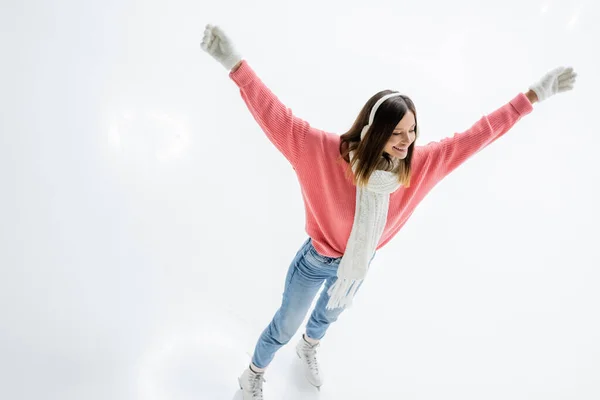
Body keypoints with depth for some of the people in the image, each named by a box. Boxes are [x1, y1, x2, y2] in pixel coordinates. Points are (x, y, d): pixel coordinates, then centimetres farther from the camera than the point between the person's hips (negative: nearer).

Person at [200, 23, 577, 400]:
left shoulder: (420, 163, -22)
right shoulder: (330, 153, -34)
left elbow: (474, 136, -15)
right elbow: (280, 120, -40)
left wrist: (532, 95, -11)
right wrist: (236, 63, -50)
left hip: (361, 265, 5)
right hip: (318, 261, -4)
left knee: (330, 315, 35)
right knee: (286, 326, 20)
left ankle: (309, 348, 72)